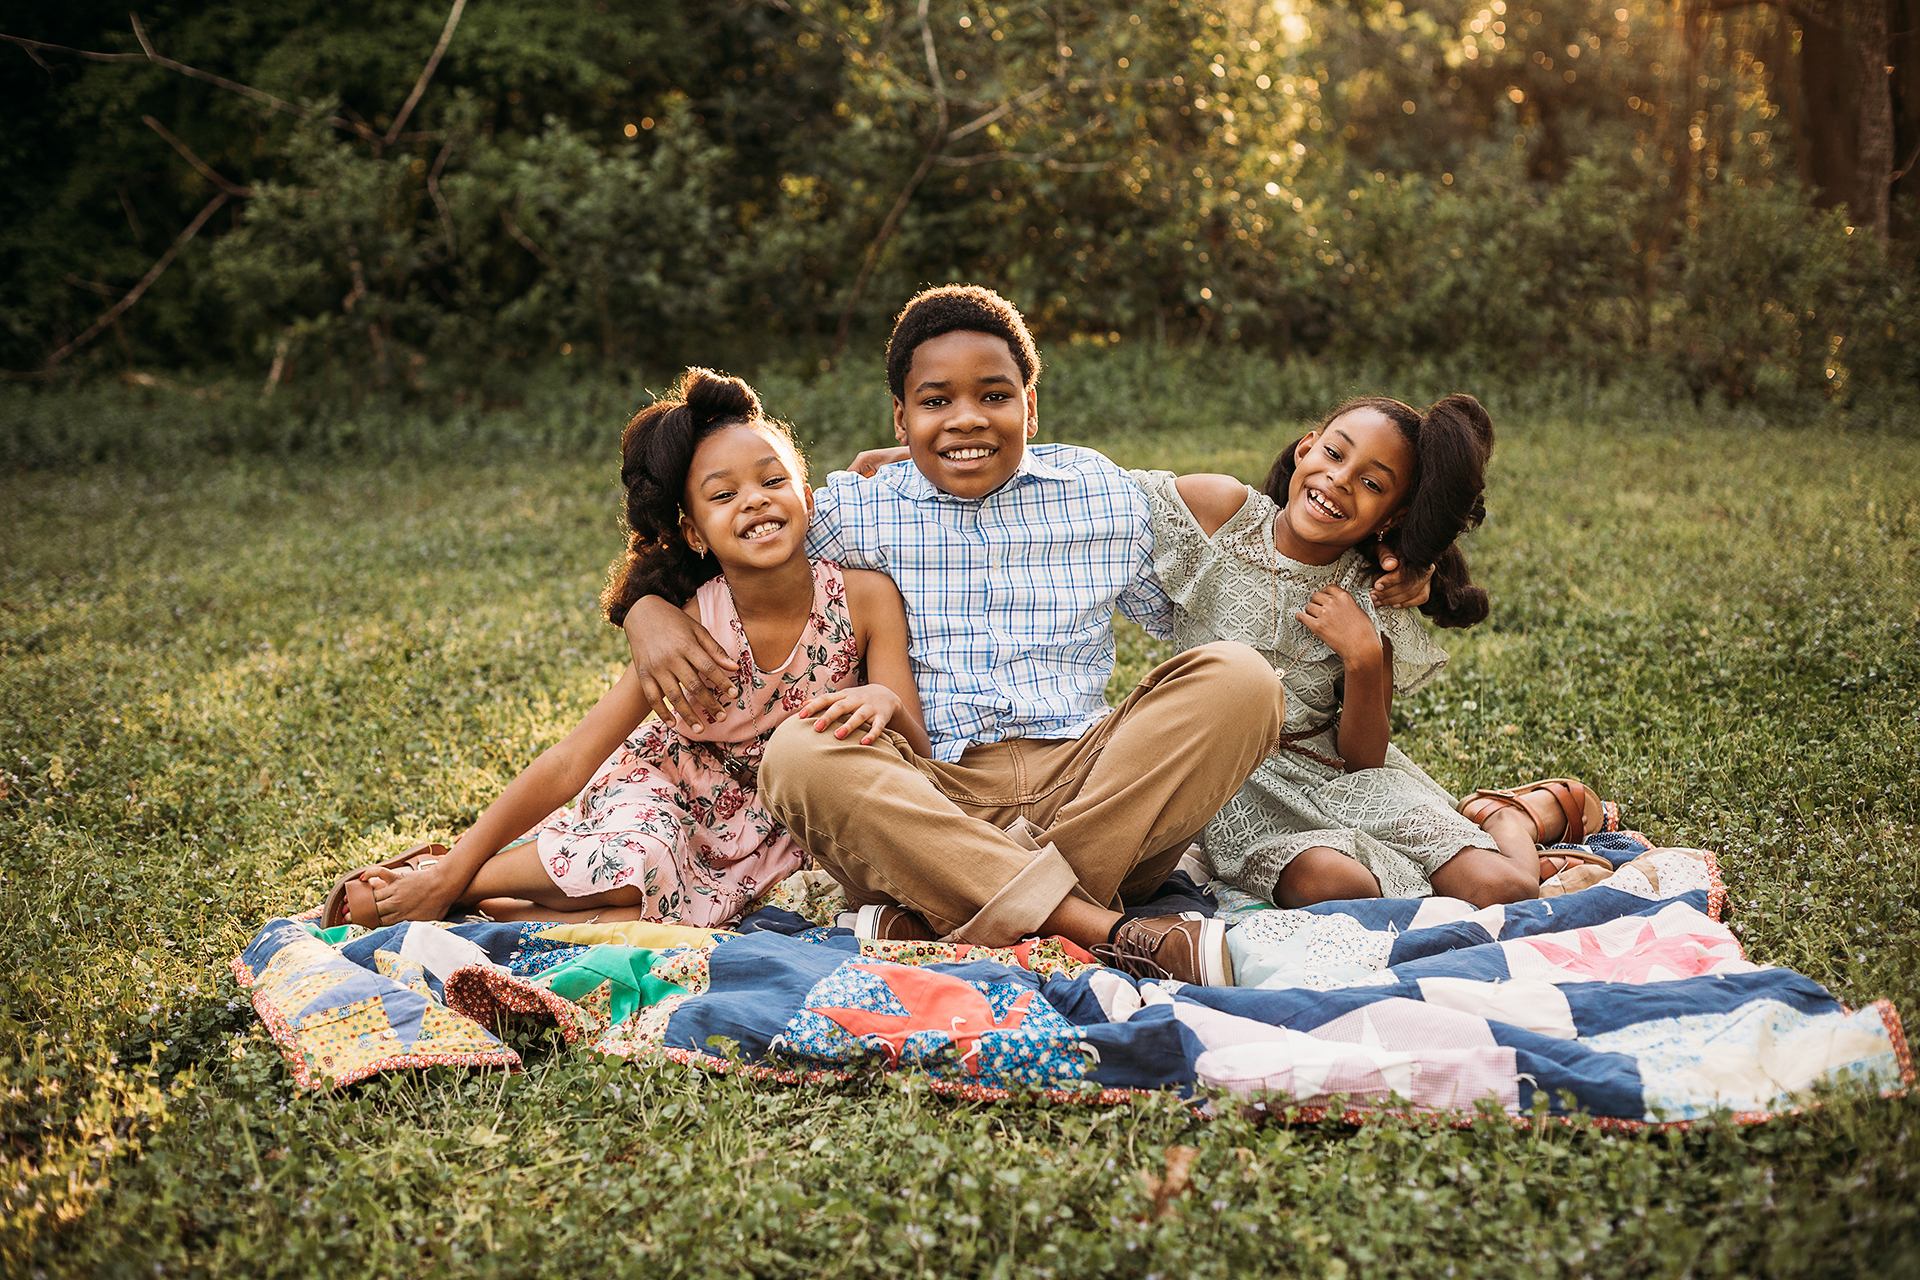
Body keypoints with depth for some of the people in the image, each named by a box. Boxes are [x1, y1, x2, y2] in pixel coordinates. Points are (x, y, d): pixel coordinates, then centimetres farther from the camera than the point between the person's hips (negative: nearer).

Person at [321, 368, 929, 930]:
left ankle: (484, 901, -12)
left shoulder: (866, 597, -21)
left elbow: (918, 755, -20)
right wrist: (449, 873, -22)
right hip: (669, 788, -1)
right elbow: (569, 763, -20)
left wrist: (888, 704, -44)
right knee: (631, 871, -34)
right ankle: (434, 877, -10)